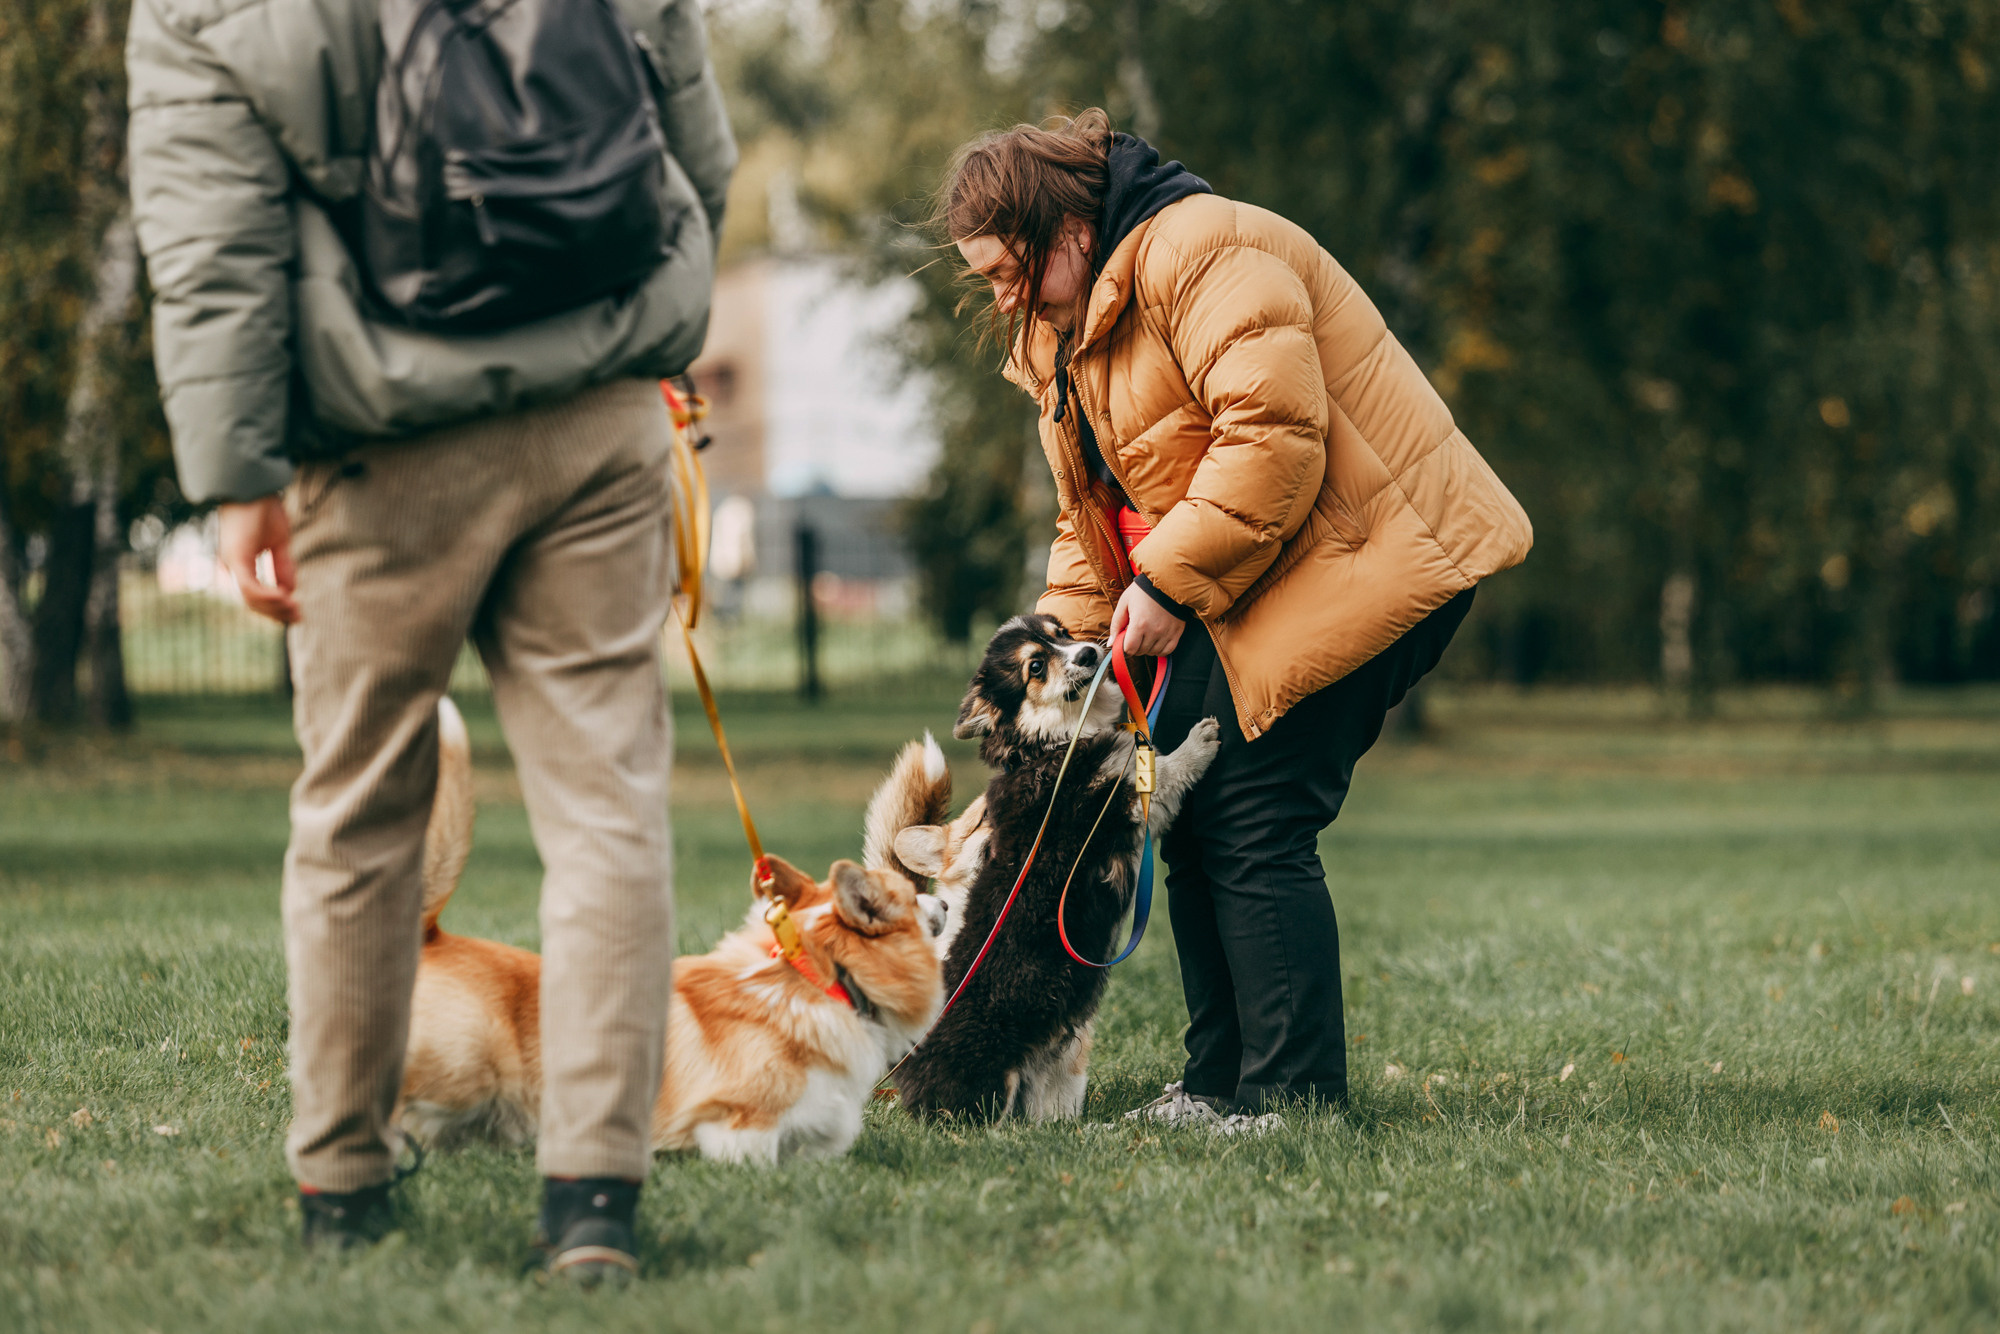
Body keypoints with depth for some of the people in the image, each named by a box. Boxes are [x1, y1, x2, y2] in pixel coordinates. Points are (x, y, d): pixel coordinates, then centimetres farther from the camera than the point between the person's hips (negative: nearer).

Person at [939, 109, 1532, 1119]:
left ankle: (1294, 1099, -11)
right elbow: (1090, 516, 21)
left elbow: (1275, 431, -26)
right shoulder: (1060, 333, 17)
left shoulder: (1201, 253, -16)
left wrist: (1169, 581, -21)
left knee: (1253, 825, -14)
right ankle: (1222, 1080, 15)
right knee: (1192, 817, 8)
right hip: (1238, 599, 11)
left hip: (1356, 566, -11)